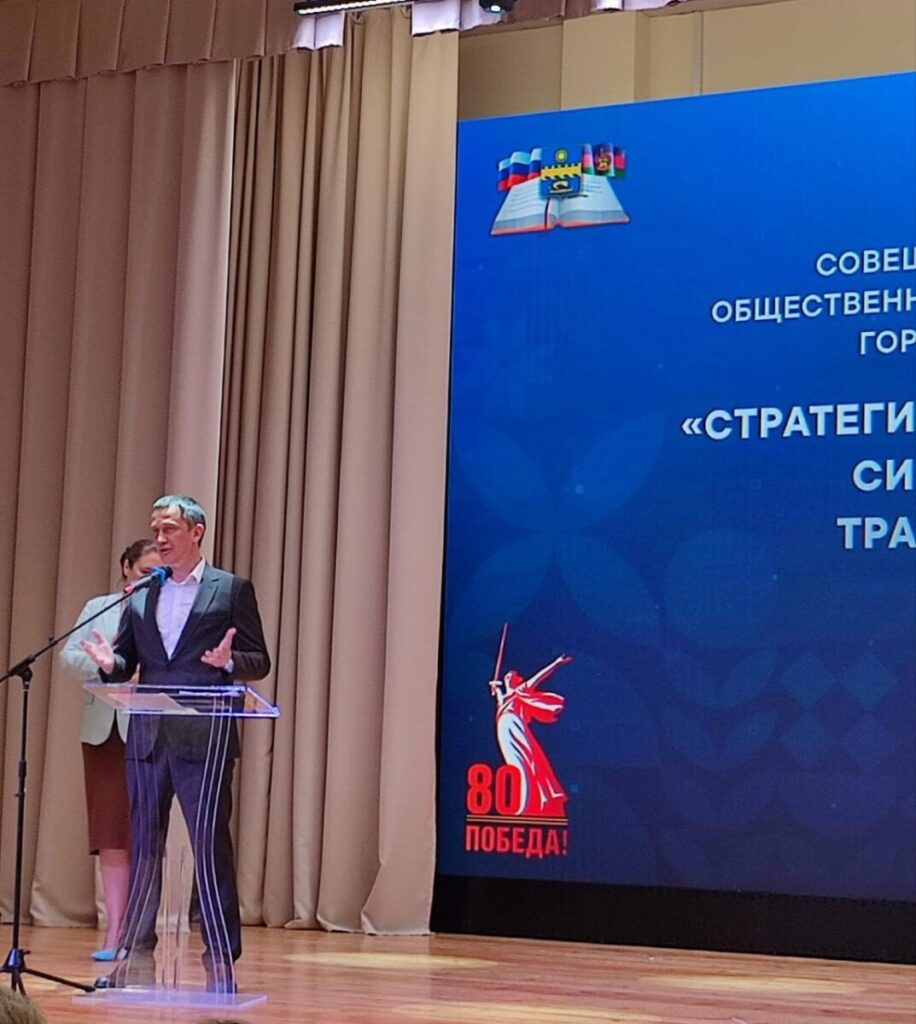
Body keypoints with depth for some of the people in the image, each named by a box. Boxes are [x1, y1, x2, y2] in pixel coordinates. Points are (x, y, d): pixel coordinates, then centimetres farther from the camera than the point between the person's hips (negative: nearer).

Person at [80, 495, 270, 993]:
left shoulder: (232, 590, 2)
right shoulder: (140, 595, 15)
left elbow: (259, 661, 1)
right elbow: (125, 664, 15)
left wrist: (228, 661, -20)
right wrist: (110, 663, -8)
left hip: (204, 740, -5)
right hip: (148, 740, 5)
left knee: (210, 846, -5)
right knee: (143, 847, 10)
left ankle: (222, 962, 3)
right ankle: (134, 957, 18)